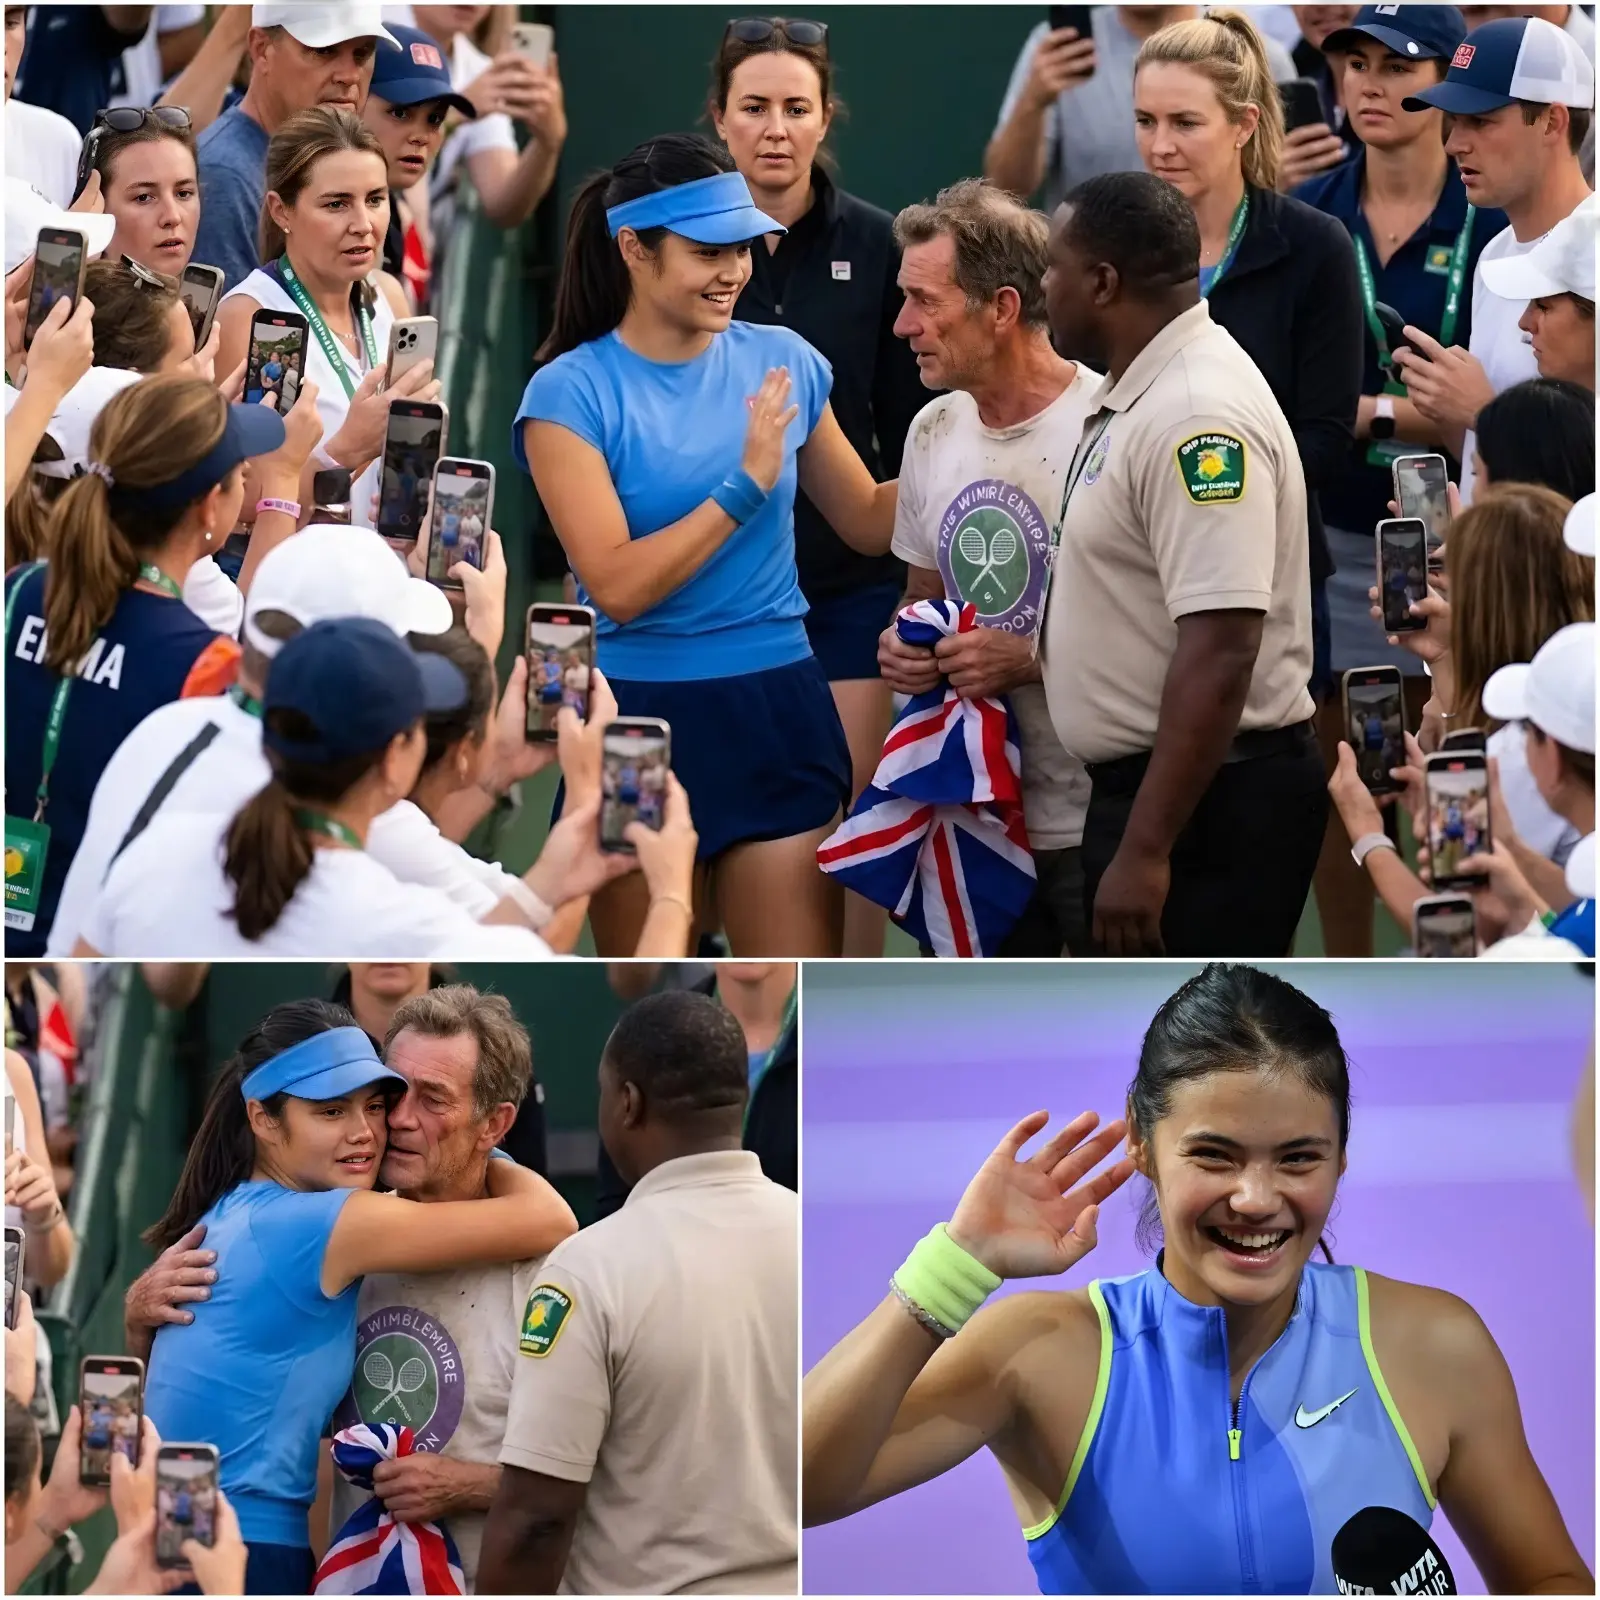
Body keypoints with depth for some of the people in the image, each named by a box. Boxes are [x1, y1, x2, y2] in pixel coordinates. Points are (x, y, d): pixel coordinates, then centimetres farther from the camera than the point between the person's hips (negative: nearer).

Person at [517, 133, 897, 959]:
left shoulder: (783, 362, 3)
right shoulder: (572, 392, -8)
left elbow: (868, 522, 15)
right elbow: (618, 586, -17)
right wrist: (746, 484, -17)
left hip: (778, 712, 3)